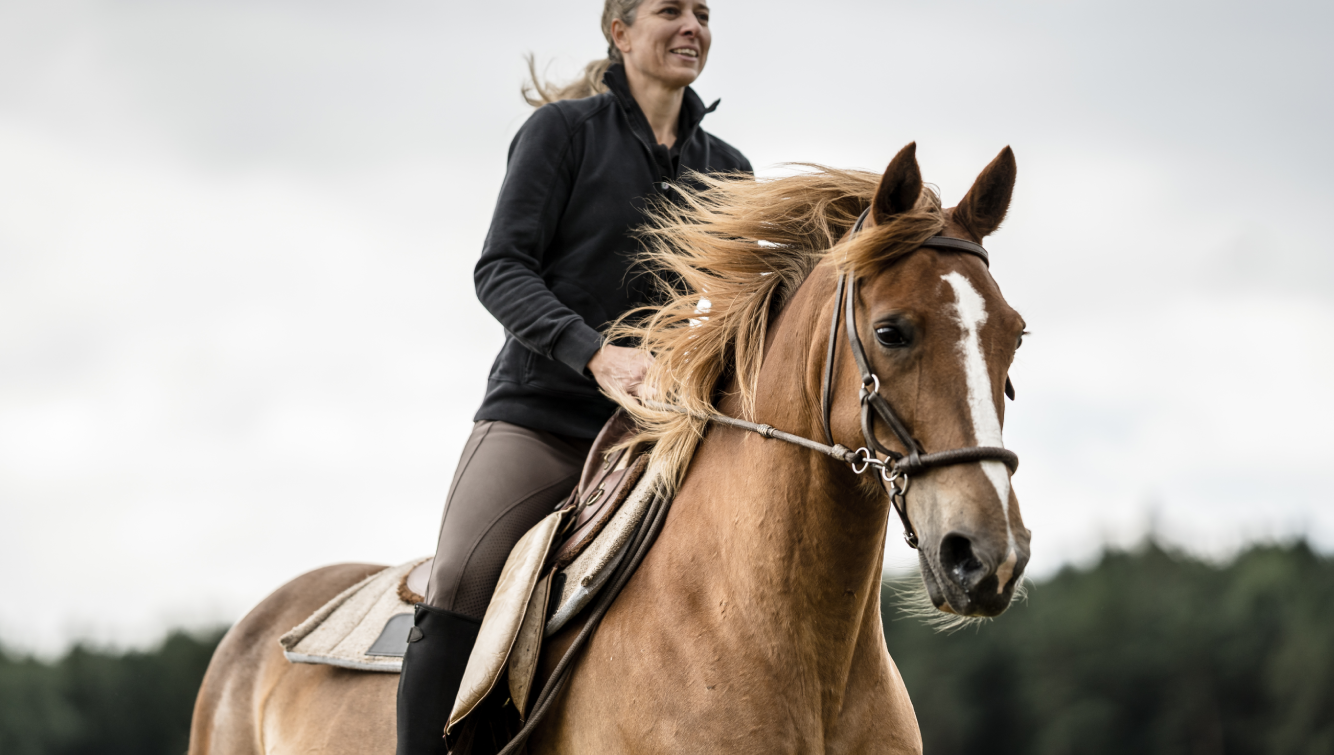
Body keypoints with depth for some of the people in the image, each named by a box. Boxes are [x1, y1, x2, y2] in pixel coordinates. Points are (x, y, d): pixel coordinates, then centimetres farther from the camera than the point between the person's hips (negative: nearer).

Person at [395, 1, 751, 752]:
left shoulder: (727, 170, 15)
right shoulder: (564, 129, 1)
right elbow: (501, 270, -7)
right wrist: (596, 353, -23)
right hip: (541, 415, -4)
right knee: (462, 583, -26)